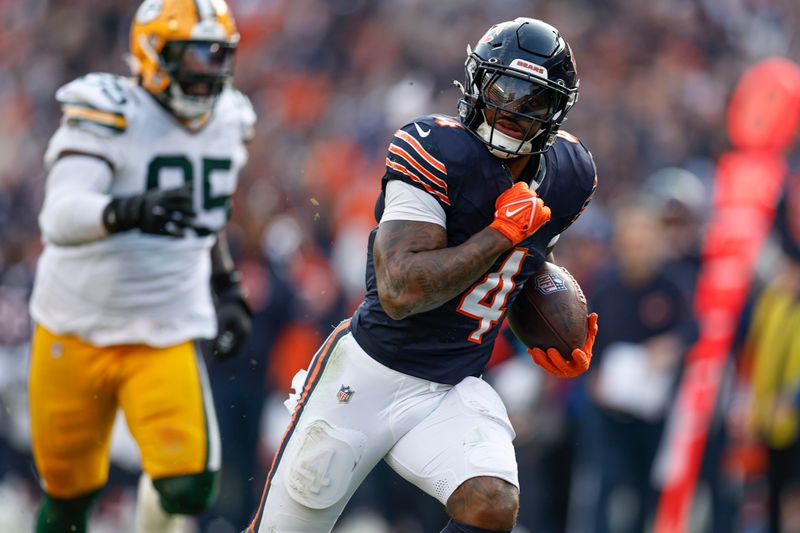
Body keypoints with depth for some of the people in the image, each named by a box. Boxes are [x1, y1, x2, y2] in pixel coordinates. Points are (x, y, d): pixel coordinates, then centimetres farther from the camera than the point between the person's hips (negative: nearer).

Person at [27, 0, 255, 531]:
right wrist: (132, 210, -48)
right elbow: (60, 217, -31)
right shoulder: (110, 115, -15)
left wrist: (227, 290, 21)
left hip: (166, 335, 3)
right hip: (77, 328, -3)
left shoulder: (227, 124, 5)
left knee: (188, 486, -17)